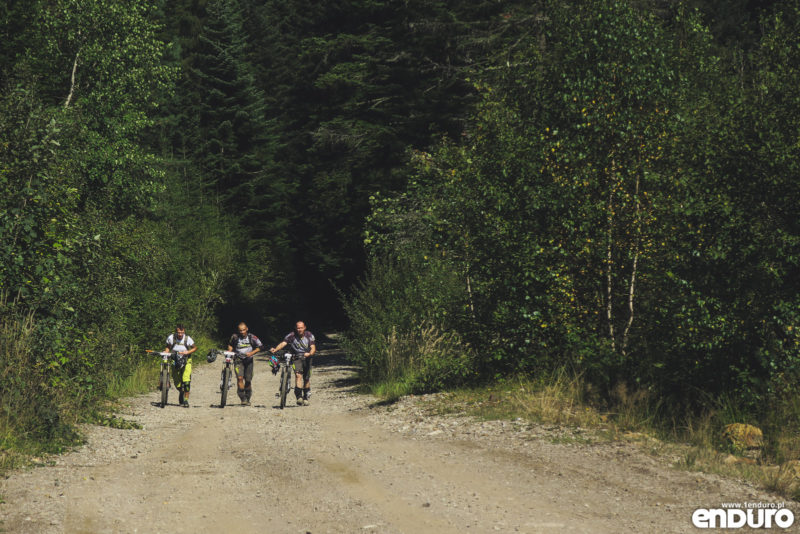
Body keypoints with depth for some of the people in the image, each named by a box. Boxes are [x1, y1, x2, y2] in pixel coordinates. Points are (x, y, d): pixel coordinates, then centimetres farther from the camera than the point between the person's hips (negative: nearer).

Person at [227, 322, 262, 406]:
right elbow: (230, 344, 11)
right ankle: (243, 399, -17)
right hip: (238, 360, -1)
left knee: (248, 380, 4)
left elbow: (259, 346, -2)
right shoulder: (235, 337, -8)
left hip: (248, 360, 1)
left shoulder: (252, 337, -10)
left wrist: (251, 353, -15)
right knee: (240, 378, -19)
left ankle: (248, 399, 21)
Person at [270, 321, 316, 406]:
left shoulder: (309, 336, -8)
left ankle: (307, 397, 27)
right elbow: (283, 343, -23)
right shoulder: (291, 336, -11)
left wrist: (310, 353, -41)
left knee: (306, 378, 6)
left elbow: (313, 348, -18)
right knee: (298, 375, -23)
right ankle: (299, 396, -28)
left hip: (306, 357, 1)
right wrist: (275, 349, -42)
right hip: (296, 358, -1)